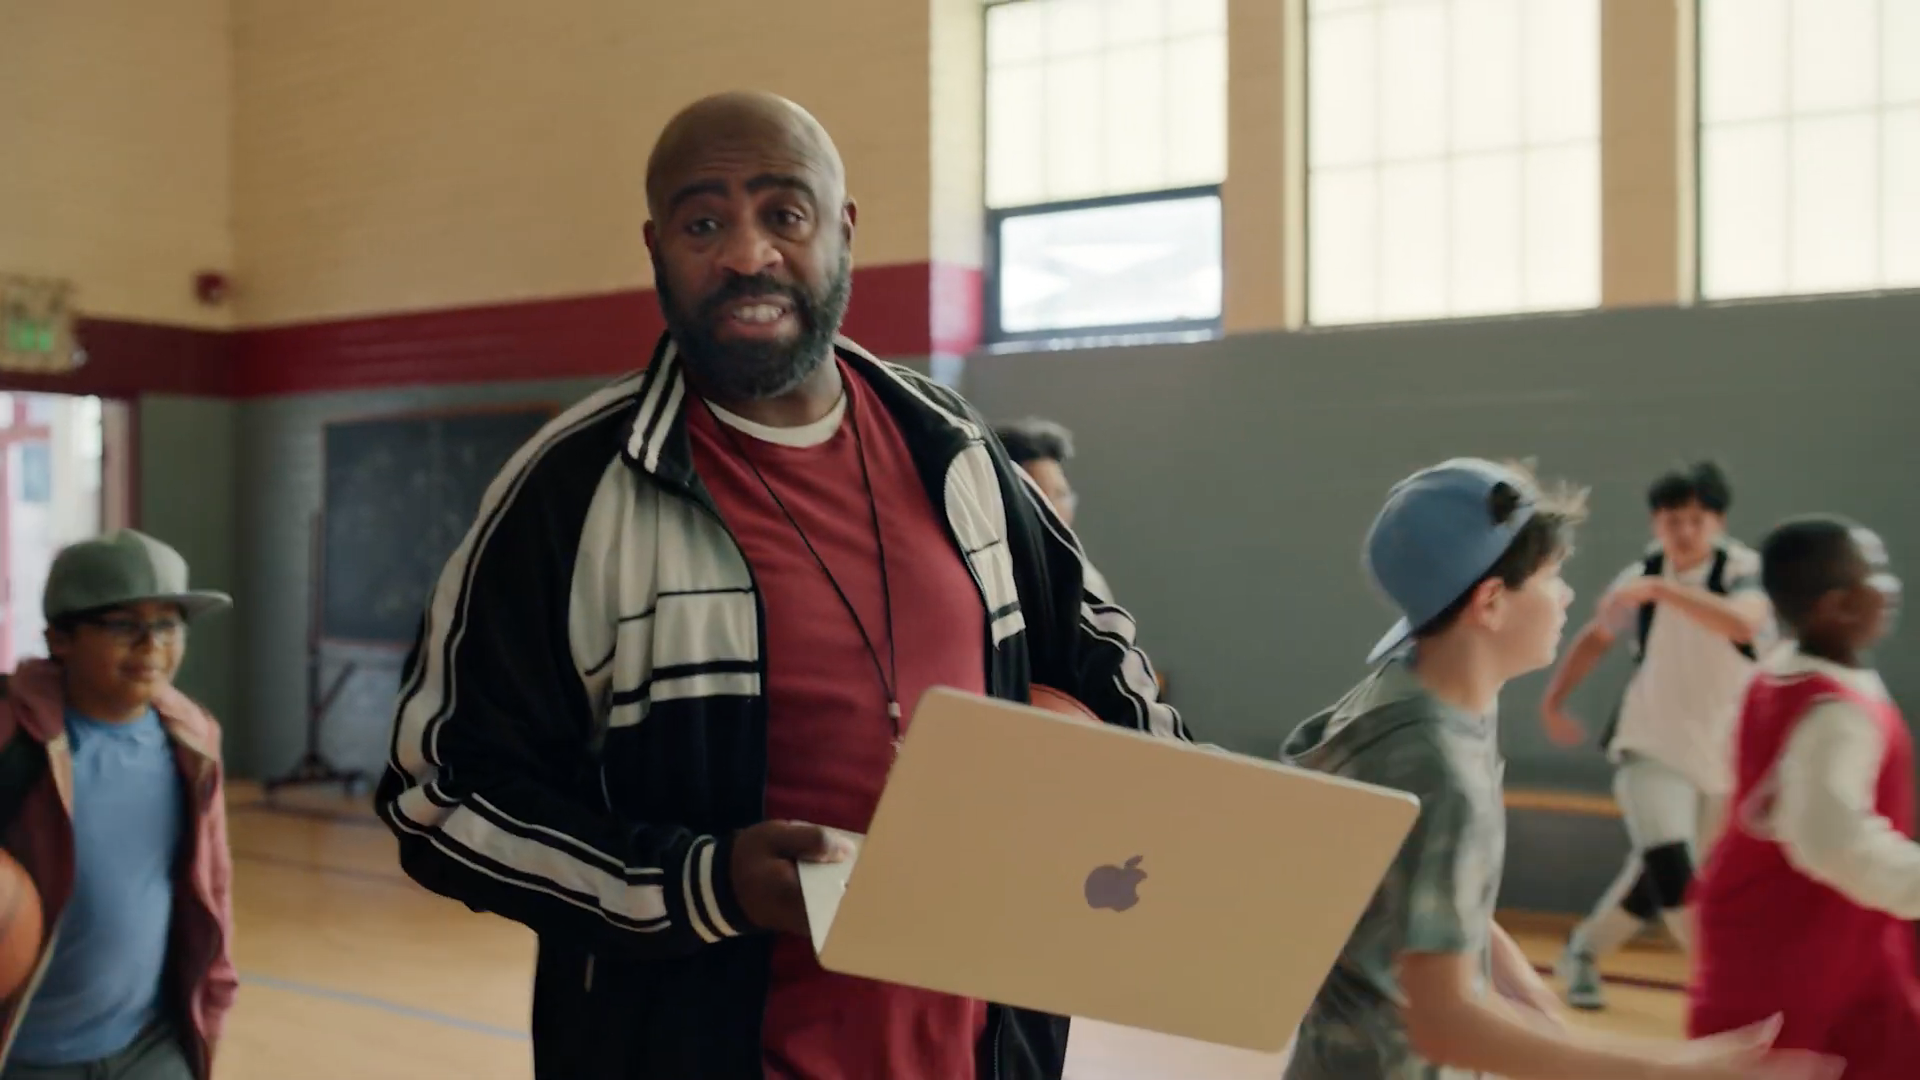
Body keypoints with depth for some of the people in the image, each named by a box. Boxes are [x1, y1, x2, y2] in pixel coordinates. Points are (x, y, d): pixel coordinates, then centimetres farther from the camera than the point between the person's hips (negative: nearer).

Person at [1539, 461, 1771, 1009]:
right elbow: (1597, 636, 15)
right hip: (1651, 746, 1)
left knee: (1658, 877, 13)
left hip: (1725, 755, 0)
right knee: (1666, 862, -23)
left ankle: (1584, 952, 36)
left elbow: (1743, 624, -40)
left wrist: (1663, 590, -43)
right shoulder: (1641, 576, -4)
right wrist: (1554, 700, 10)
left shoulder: (1744, 570, -16)